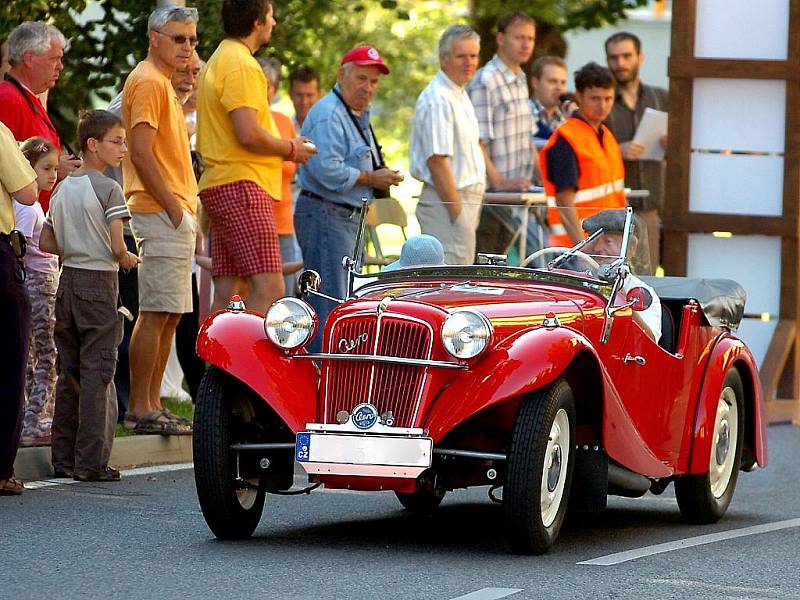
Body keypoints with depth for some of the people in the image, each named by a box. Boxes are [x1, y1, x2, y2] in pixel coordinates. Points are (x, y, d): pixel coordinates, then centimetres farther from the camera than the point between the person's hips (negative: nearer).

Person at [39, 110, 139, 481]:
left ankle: (63, 459, 14)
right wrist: (127, 260, 3)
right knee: (97, 374, -4)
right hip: (99, 283, -7)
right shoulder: (108, 189, -12)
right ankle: (91, 462, -5)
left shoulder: (62, 189, 11)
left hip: (67, 283, 7)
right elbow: (117, 247, -17)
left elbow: (46, 244, 13)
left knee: (69, 373, 11)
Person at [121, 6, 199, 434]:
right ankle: (140, 410, -10)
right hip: (160, 212, -10)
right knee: (156, 313, -11)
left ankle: (151, 406, 14)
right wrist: (172, 205, -18)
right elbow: (142, 153, -18)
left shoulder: (162, 83, 21)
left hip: (174, 212, 10)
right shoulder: (148, 81, -11)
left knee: (169, 314, 11)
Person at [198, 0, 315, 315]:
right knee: (269, 288, -17)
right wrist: (290, 149, -4)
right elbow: (249, 134, -20)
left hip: (220, 185, 11)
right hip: (241, 184, -11)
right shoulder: (241, 64, -11)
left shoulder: (220, 59, 22)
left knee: (227, 294, 7)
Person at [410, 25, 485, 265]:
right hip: (448, 200, -11)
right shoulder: (437, 101, -17)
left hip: (465, 199, 11)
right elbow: (437, 162, -21)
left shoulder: (459, 94, 17)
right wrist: (458, 212, -21)